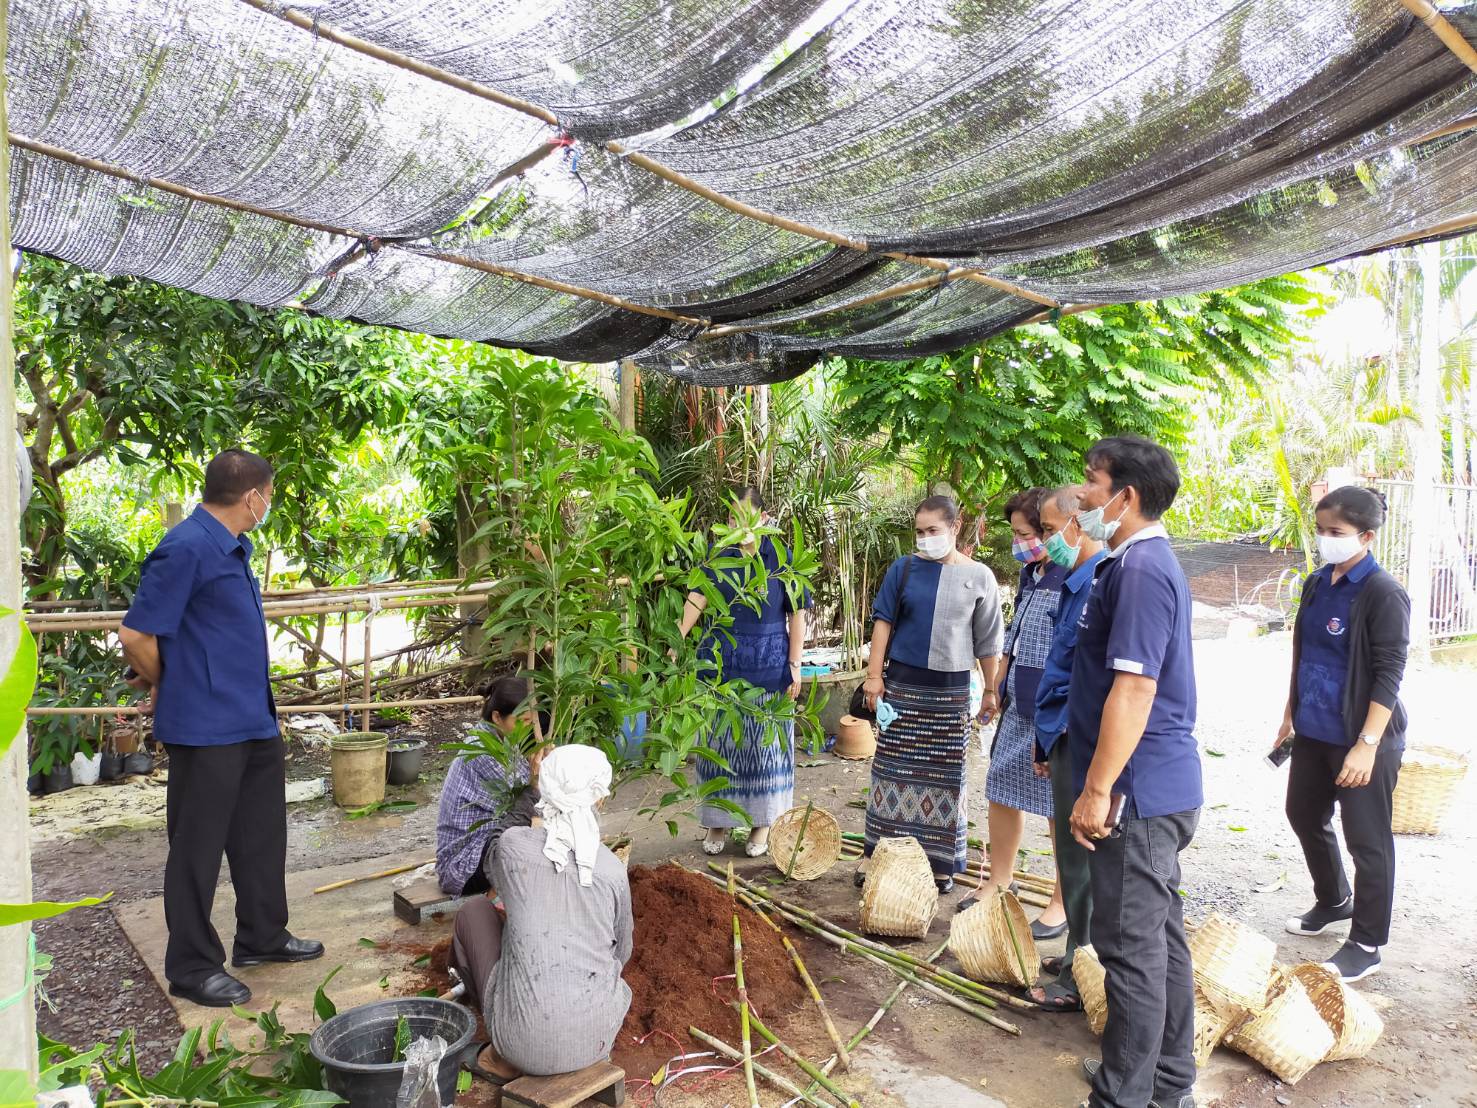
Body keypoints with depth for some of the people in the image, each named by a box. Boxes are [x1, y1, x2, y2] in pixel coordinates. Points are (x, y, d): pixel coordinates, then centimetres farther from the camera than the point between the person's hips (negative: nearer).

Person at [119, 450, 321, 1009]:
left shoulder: (234, 547, 11)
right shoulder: (186, 549, -18)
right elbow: (136, 635, -17)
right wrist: (166, 686, -2)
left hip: (253, 720, 9)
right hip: (206, 726, -9)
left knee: (262, 833, 18)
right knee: (198, 847, 4)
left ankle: (262, 936, 34)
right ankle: (193, 967, 19)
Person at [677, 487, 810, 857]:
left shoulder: (781, 558, -2)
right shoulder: (717, 556, 0)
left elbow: (796, 616, -1)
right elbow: (697, 599, -15)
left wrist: (794, 666, -6)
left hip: (768, 667, -1)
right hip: (721, 663, 2)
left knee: (764, 743, 7)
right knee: (720, 742, 9)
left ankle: (762, 822, 23)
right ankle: (718, 820, 24)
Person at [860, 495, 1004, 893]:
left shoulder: (978, 576, 1)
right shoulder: (904, 568, 1)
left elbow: (987, 642, 5)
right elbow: (883, 620, 1)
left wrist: (991, 690, 5)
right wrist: (874, 675, -5)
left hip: (950, 689, 0)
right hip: (903, 683, 0)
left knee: (944, 773, 6)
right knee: (894, 767, 5)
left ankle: (939, 862, 18)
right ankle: (878, 854, 15)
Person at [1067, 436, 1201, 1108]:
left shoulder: (1140, 568, -20)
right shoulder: (1143, 561, 13)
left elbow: (1133, 688, -25)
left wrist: (1097, 790, -21)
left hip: (1138, 791, -10)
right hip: (1162, 786, 10)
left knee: (1131, 945, 1)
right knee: (1160, 933, 19)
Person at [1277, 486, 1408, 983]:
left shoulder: (1383, 595, -17)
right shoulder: (1318, 584, 6)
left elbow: (1389, 674, -19)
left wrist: (1367, 745, -22)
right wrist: (1290, 713, 17)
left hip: (1361, 739, -8)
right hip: (1314, 732, 8)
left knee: (1367, 840, 4)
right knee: (1304, 815, 21)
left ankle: (1366, 946, 18)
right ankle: (1334, 901, 44)